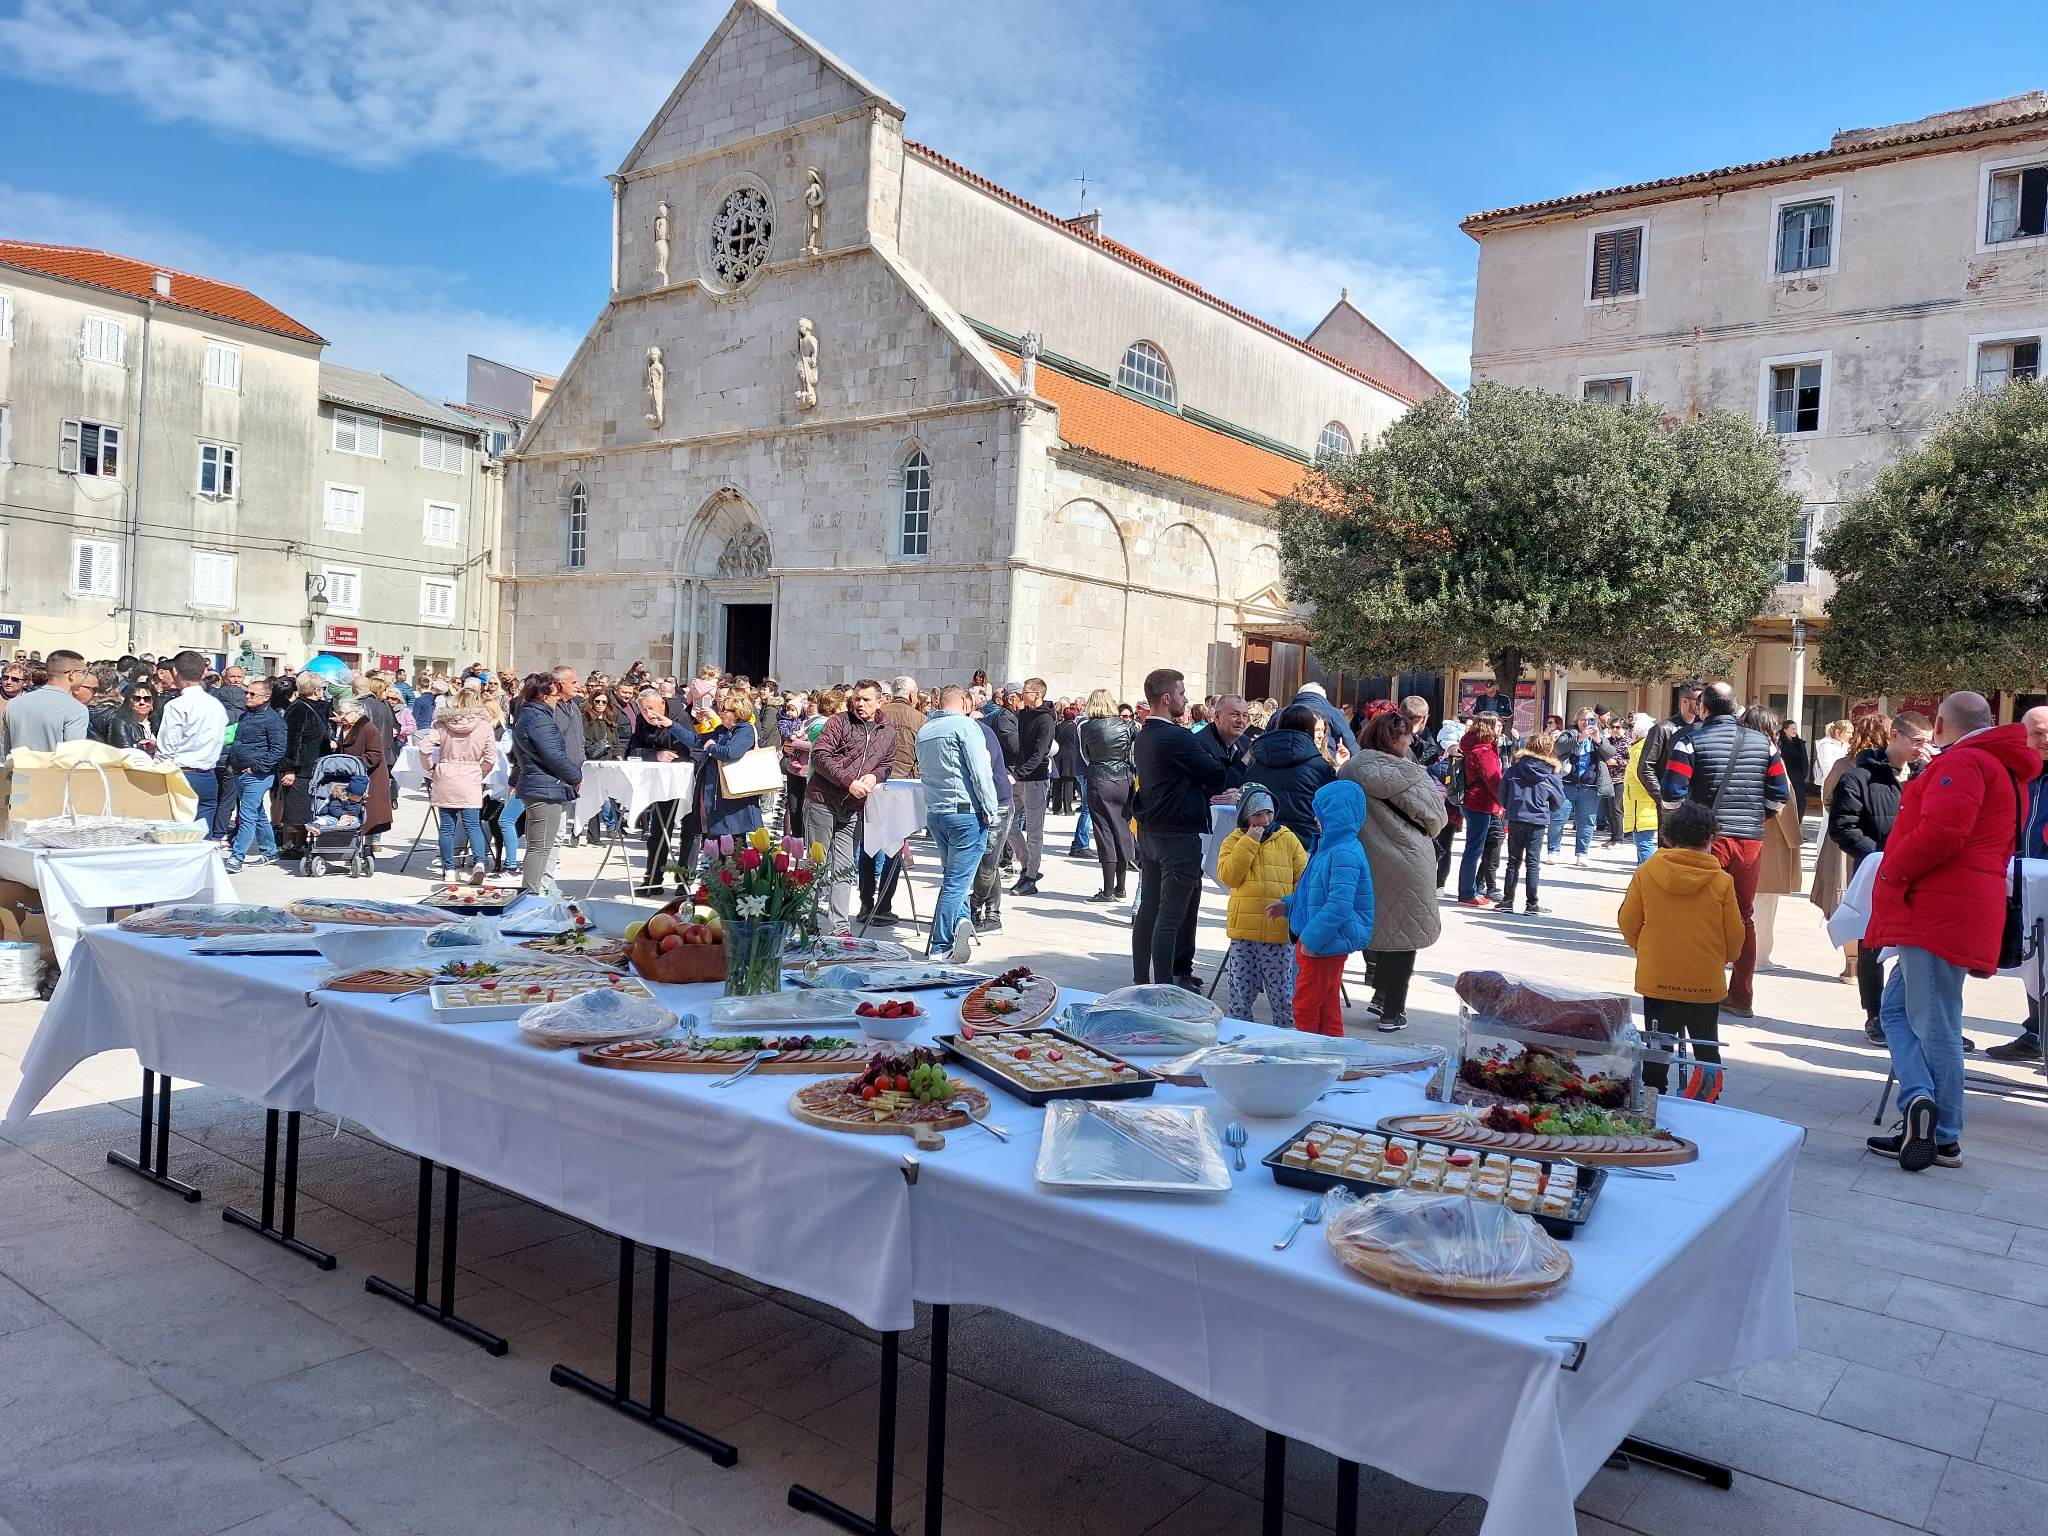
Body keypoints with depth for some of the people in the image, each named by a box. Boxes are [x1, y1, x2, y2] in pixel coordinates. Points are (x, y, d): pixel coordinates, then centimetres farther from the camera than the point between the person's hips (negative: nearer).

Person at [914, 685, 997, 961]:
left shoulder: (923, 731, 14)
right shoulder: (965, 725, -8)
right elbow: (980, 771, -14)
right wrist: (990, 810, -9)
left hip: (934, 812, 7)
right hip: (966, 812, -7)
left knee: (952, 875, 20)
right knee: (957, 881, -4)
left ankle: (961, 920, 4)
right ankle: (940, 946, -5)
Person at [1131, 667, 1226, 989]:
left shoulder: (1144, 736, 11)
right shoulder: (1178, 737, -17)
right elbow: (1217, 776, -12)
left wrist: (1206, 791, 10)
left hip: (1149, 832, 9)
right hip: (1179, 833, -9)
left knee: (1148, 908, 13)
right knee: (1171, 915, -6)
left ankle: (1140, 980, 19)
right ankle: (1164, 987, -5)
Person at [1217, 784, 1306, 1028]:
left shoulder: (1288, 839, 3)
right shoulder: (1233, 842, 4)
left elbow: (1304, 877, 4)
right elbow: (1228, 877, -10)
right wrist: (1249, 843, -12)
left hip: (1280, 931, -1)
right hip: (1243, 929, 1)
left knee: (1282, 994, 4)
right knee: (1241, 994, 11)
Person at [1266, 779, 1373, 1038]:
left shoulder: (1345, 854, -22)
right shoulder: (1331, 847, 12)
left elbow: (1339, 905, -28)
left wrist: (1311, 938, -24)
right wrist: (1288, 905, 16)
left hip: (1326, 945, -10)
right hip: (1321, 942, 10)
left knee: (1305, 1007, 0)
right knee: (1327, 1011, 17)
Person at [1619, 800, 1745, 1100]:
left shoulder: (1646, 874, -8)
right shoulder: (1722, 881, -9)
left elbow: (1628, 923, 0)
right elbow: (1735, 935, -1)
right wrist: (1724, 958, 21)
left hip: (1656, 978, 0)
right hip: (1706, 982, 0)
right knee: (1707, 1047, 18)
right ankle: (1709, 1097, 19)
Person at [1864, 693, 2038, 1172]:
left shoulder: (1962, 761, -10)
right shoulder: (2005, 769, 23)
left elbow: (1941, 832, -23)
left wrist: (1892, 871, -10)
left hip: (1939, 912, -10)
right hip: (1945, 913, 10)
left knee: (1933, 1024, -7)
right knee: (1896, 1010, 13)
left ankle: (1944, 1139, -5)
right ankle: (1922, 1111, 7)